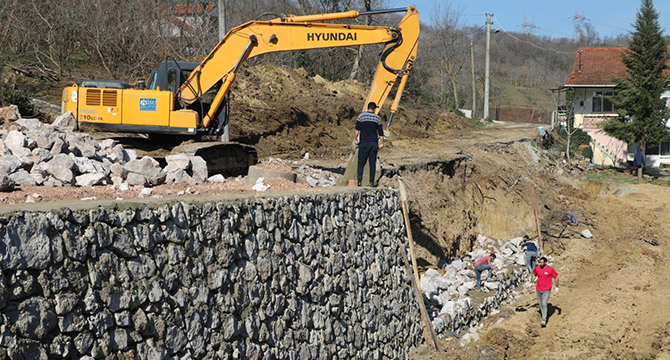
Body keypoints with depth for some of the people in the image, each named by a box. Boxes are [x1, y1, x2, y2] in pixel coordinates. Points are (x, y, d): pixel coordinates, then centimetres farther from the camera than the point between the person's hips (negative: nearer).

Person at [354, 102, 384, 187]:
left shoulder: (361, 116, 0)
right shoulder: (377, 118, 6)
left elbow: (357, 129, -7)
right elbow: (380, 132, 5)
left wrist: (355, 139, 1)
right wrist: (381, 143, 12)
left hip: (364, 142, -1)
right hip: (374, 143, 1)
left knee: (361, 162, 1)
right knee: (372, 163, 5)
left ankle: (359, 180, -10)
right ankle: (372, 181, 1)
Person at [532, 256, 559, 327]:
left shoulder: (550, 269, -13)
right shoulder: (537, 268, -2)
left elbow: (556, 277, -2)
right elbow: (534, 274, 19)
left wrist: (557, 287, 1)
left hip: (547, 290, -4)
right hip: (538, 290, 4)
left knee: (544, 304, -18)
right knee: (540, 304, 11)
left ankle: (544, 321, -16)